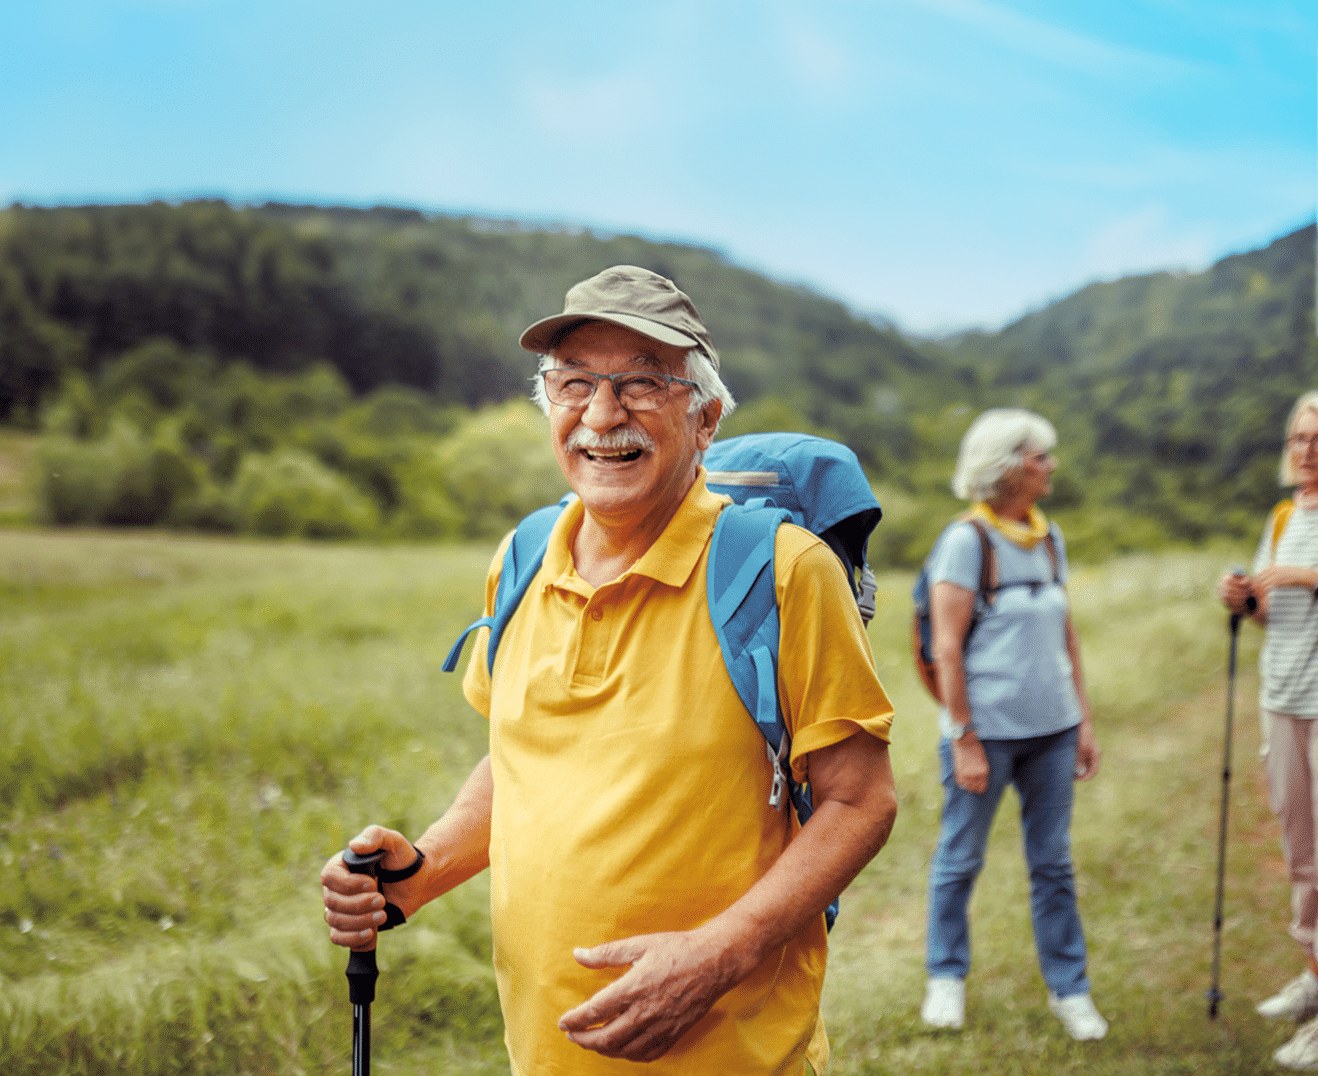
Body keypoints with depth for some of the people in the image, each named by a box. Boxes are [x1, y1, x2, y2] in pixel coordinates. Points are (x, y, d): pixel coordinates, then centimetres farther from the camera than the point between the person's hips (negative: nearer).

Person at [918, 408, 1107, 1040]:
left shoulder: (1049, 538, 10)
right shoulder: (966, 540, -10)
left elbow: (1066, 635, 16)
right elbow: (947, 649, -13)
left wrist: (1083, 720, 12)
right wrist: (964, 740, -15)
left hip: (1051, 729, 6)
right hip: (987, 729, -5)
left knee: (1053, 864, 11)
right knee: (960, 859, 7)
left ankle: (1069, 989, 21)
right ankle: (946, 978, 24)